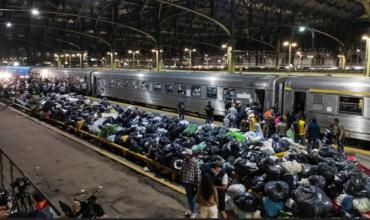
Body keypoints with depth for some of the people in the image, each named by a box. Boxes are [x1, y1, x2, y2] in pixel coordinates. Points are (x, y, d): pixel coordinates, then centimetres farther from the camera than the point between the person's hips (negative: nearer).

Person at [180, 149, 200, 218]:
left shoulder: (194, 163, -22)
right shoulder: (184, 161, -4)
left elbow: (198, 174, -17)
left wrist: (197, 184, -13)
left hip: (191, 183, -6)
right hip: (185, 182, 6)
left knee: (191, 198, 4)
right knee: (188, 197, 22)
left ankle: (193, 212, 22)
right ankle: (190, 209, 42)